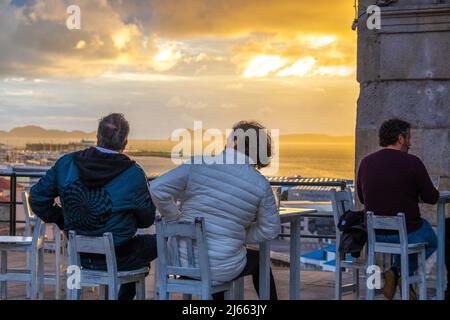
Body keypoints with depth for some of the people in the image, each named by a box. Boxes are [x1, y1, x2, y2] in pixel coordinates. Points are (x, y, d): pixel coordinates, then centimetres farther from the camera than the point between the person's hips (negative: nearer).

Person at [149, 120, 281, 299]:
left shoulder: (199, 164, -7)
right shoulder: (261, 185, -8)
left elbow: (158, 189, -10)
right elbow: (270, 230, 0)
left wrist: (176, 220, 4)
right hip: (220, 271, -2)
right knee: (258, 259, 31)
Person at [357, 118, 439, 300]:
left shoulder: (366, 162, -1)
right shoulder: (412, 163, -14)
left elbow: (362, 198, 11)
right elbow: (432, 198, -7)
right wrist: (415, 191, 16)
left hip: (375, 233, 5)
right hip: (407, 233, -5)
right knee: (432, 241, 30)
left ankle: (396, 274, 18)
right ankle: (402, 272, 8)